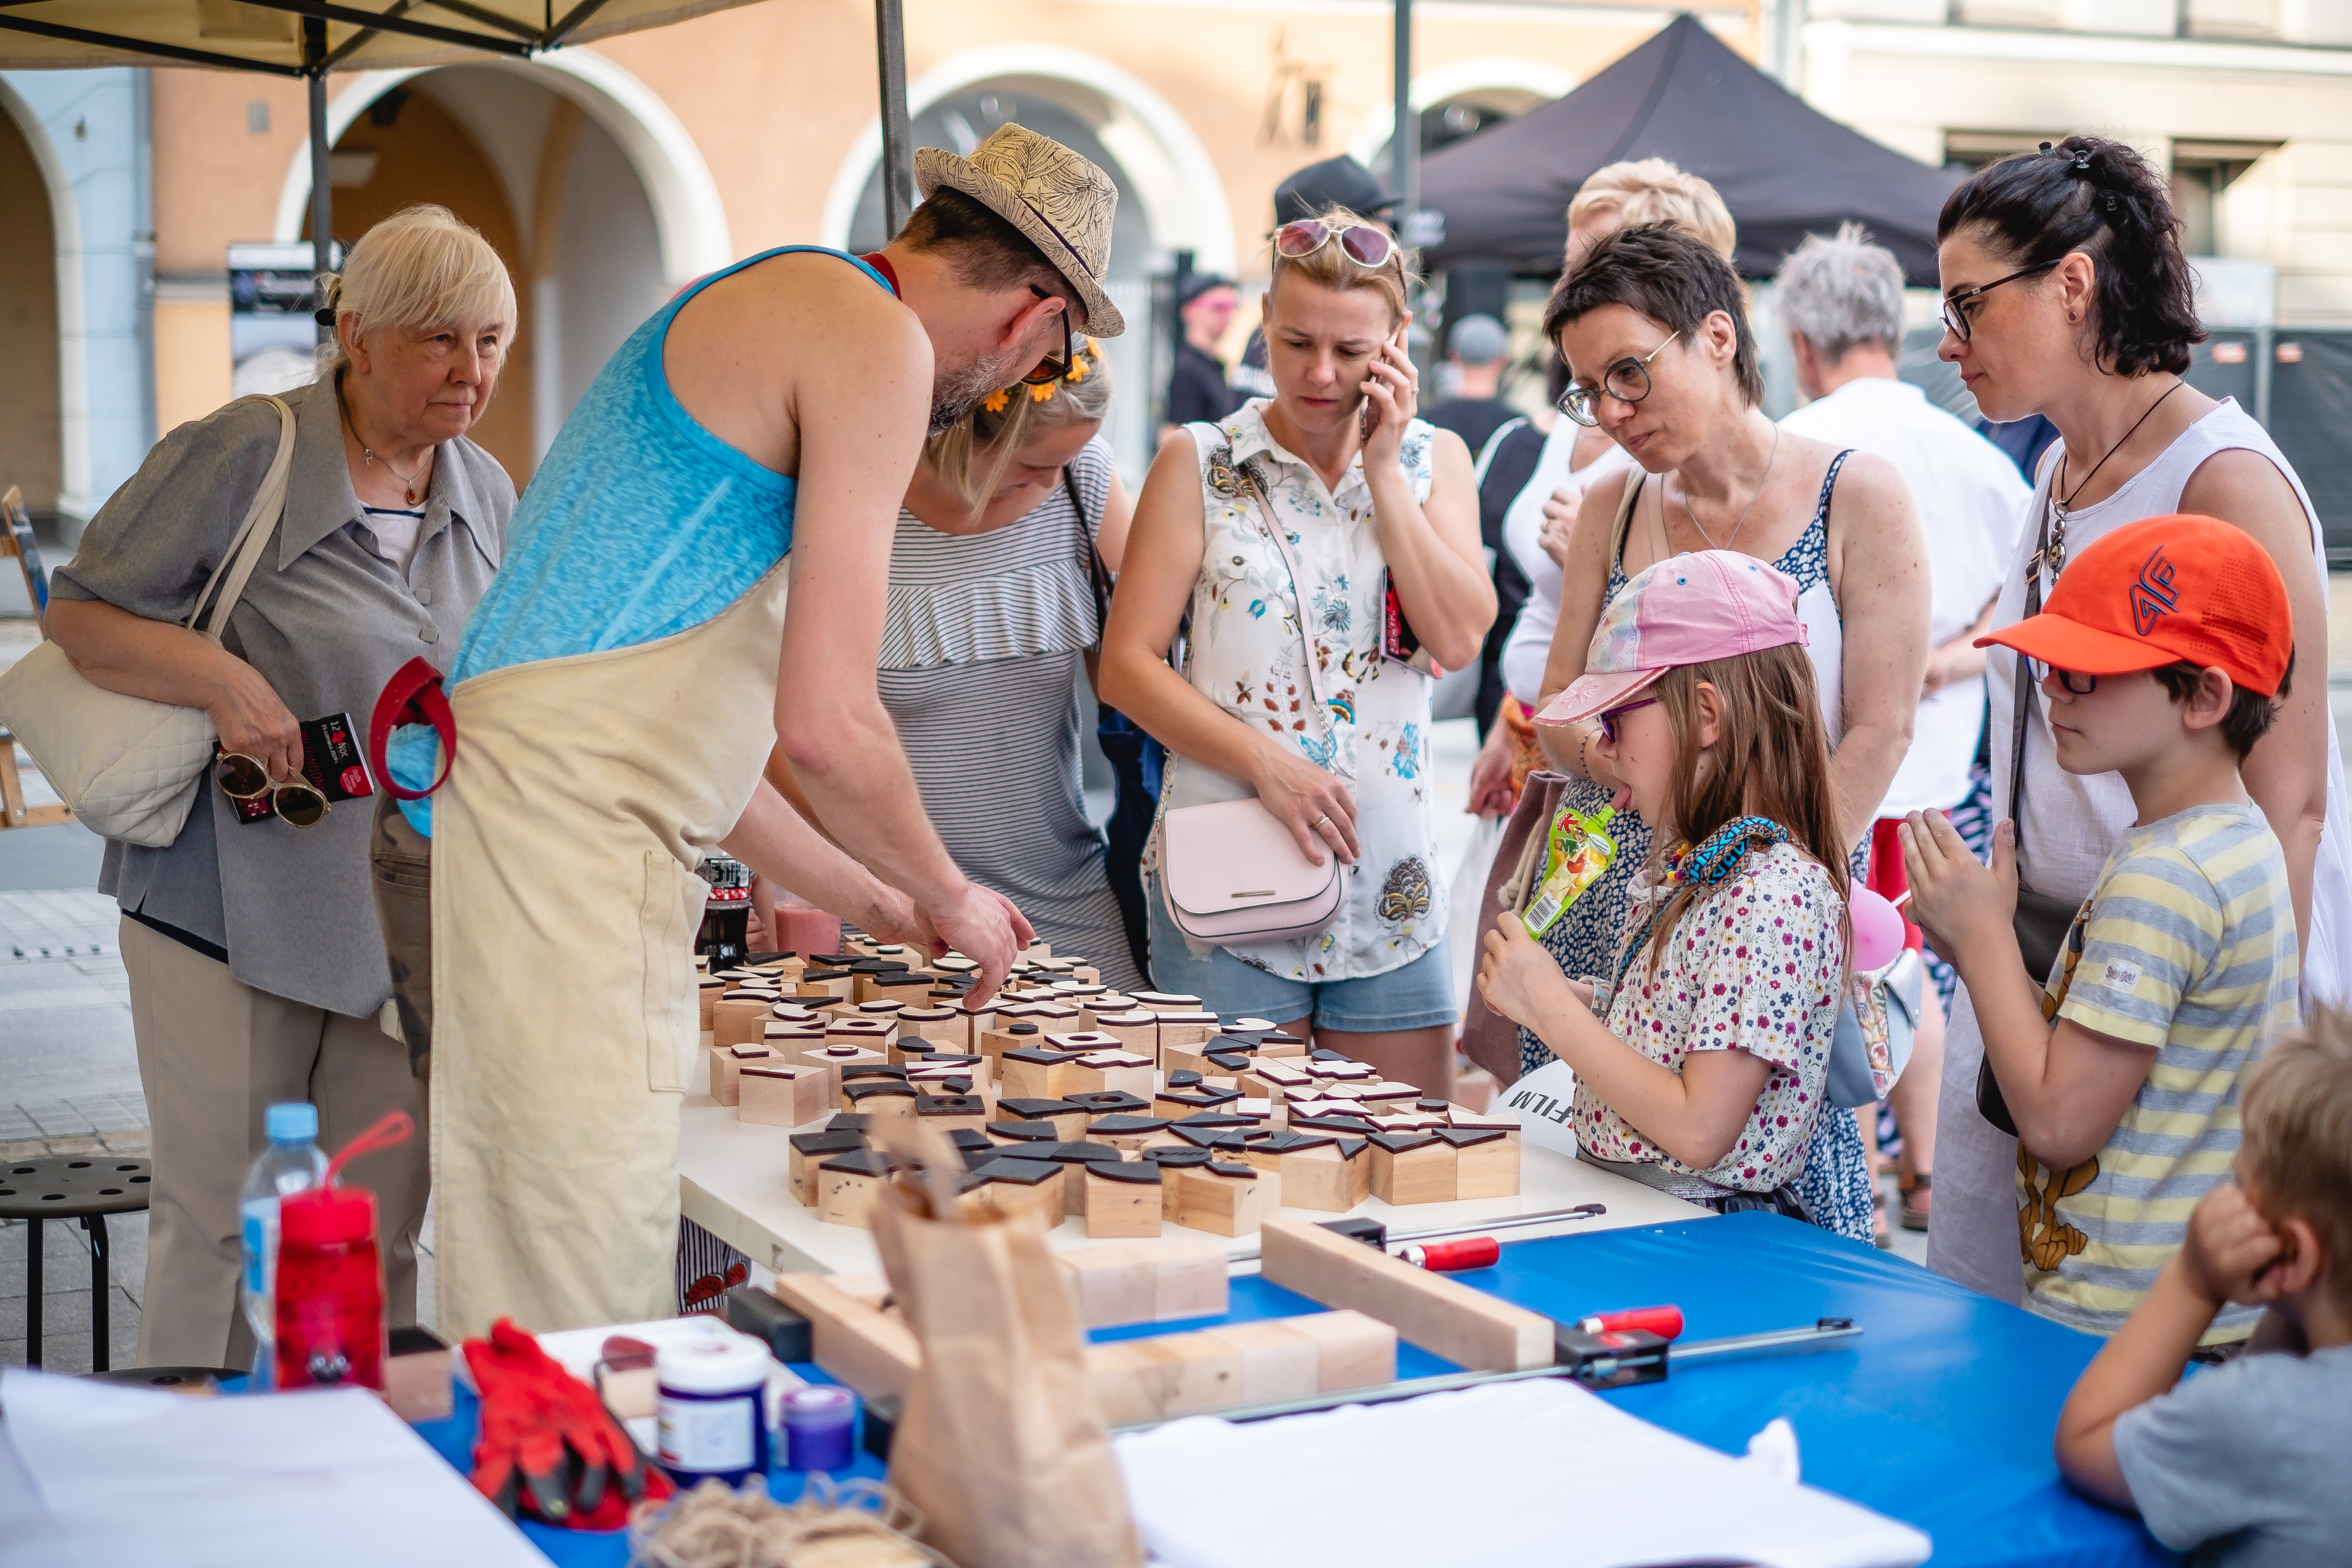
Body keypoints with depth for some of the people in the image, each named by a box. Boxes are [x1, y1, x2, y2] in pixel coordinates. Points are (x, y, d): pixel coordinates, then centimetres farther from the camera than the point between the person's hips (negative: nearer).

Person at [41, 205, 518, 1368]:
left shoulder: (487, 497, 10)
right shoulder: (241, 457, -9)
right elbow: (77, 614, -6)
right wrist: (223, 679, -21)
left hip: (405, 921, 5)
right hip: (234, 910, -5)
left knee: (377, 1245, 8)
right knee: (218, 1226, 3)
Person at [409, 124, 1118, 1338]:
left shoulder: (760, 306, 25)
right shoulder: (877, 339, -5)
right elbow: (825, 725, -13)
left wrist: (872, 903, 32)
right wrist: (952, 900, 5)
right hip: (566, 834, -10)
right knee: (587, 1316, -9)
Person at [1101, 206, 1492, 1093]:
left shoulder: (1433, 462, 9)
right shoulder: (1201, 467, 2)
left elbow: (1458, 640, -6)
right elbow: (1127, 666, -3)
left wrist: (1382, 468, -7)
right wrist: (1264, 762, -14)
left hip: (1391, 886, 3)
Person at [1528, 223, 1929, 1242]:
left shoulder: (1857, 496, -3)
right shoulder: (1611, 509, 11)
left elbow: (1878, 733, -8)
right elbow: (1558, 708, 12)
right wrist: (1617, 758, -11)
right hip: (1604, 916, 4)